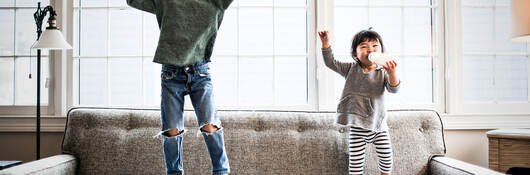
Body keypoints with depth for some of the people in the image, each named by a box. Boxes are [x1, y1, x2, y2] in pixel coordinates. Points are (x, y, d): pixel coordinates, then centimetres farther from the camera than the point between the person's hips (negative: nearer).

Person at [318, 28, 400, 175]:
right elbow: (331, 62, 0)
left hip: (379, 125, 0)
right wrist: (326, 43, -12)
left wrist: (392, 73, -36)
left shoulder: (383, 72, -3)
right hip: (357, 127, 0)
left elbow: (393, 89, -16)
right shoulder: (351, 69, 1)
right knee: (355, 162, 3)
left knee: (386, 158, 8)